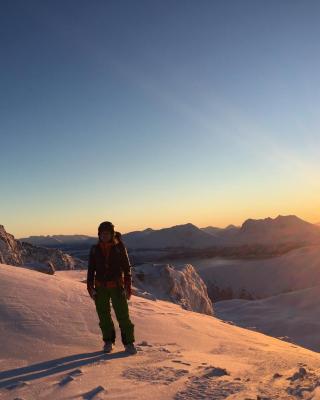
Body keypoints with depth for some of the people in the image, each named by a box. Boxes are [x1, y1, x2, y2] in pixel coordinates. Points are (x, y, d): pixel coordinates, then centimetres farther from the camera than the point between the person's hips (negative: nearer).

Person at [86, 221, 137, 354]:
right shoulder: (95, 249, 1)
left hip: (117, 286, -2)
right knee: (104, 315, 9)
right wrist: (90, 287, 4)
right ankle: (108, 341, 26)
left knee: (123, 315, -2)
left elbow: (127, 268, -1)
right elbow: (91, 269, 8)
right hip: (101, 287, 3)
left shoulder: (119, 247, -5)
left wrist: (128, 287, -4)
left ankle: (129, 343, 11)